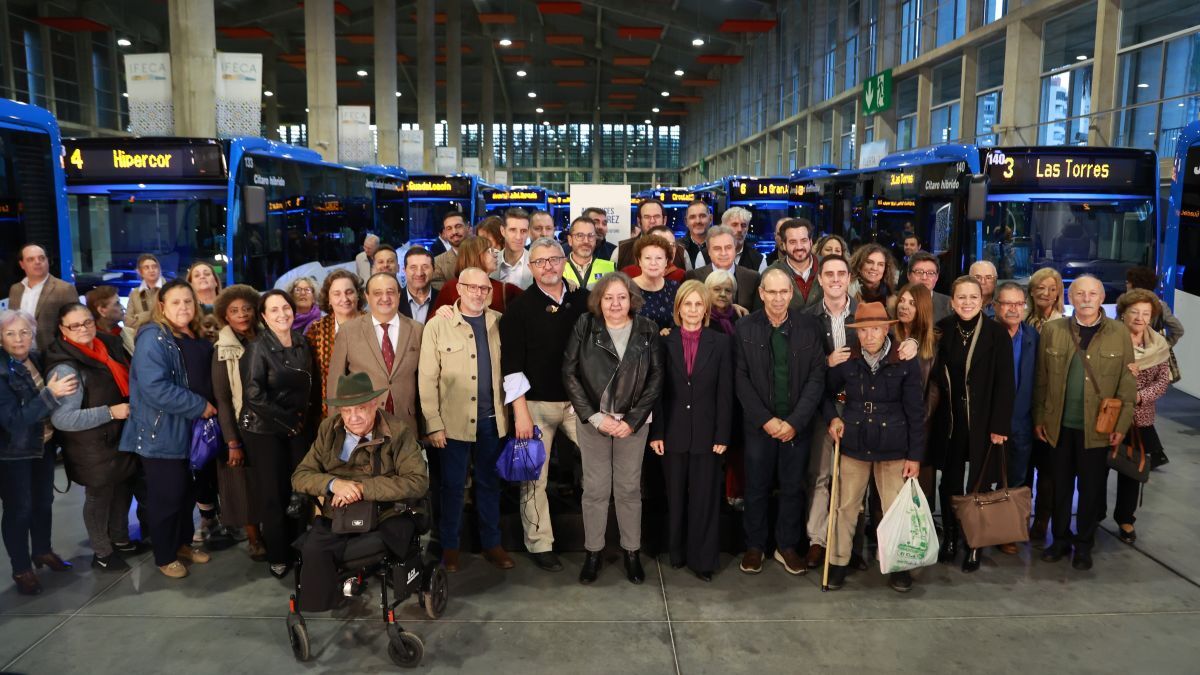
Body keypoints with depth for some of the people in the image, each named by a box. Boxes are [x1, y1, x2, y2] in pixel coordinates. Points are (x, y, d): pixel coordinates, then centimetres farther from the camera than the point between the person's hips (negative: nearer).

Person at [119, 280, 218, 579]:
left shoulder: (195, 338, 8)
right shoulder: (153, 338, -17)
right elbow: (155, 388, -27)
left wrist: (205, 406, 2)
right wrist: (200, 406, -21)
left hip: (189, 430, 8)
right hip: (161, 433, -8)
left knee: (187, 490, 17)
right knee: (166, 495, 3)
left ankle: (183, 543, 34)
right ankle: (165, 556, 19)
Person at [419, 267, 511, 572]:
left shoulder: (500, 323, 4)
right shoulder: (437, 325, -4)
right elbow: (427, 378, -5)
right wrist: (433, 423, -9)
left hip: (492, 419, 3)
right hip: (454, 420, -2)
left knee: (489, 483, 14)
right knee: (453, 485, 8)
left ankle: (492, 543, 25)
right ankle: (450, 547, 22)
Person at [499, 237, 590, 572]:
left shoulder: (583, 300, 6)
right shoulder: (519, 309, -2)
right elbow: (512, 364, -5)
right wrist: (520, 412, -10)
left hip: (579, 400, 3)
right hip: (536, 404, -2)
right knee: (534, 478, 3)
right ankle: (539, 545, 17)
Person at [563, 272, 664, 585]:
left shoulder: (647, 330, -3)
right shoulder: (584, 326, -5)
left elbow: (656, 379, -2)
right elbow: (569, 373, -5)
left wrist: (632, 420, -8)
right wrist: (595, 417, -10)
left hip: (632, 422, 0)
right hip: (593, 419, 0)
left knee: (629, 488, 7)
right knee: (595, 489, 5)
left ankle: (632, 551, 22)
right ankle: (593, 552, 20)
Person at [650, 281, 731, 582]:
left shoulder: (720, 342, -1)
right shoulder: (665, 342, 1)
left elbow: (725, 393, -2)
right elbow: (657, 391, 1)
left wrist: (722, 435, -5)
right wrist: (656, 432, -4)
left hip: (706, 433, -1)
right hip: (674, 432, 1)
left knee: (704, 497, 4)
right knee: (675, 496, 11)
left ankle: (703, 559, 15)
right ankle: (677, 551, 26)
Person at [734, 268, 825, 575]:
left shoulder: (808, 327, -1)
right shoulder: (744, 328, -3)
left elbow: (817, 377, -3)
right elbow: (741, 379, -4)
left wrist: (795, 421, -11)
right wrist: (766, 419, -11)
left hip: (797, 424, 1)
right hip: (759, 424, -1)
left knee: (793, 488, 10)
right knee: (756, 487, 9)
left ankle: (787, 546, 25)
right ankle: (754, 546, 24)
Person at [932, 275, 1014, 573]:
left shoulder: (996, 333, -8)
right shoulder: (942, 330, 0)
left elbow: (1004, 382, -8)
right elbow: (936, 376, 3)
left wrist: (999, 425, -12)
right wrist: (934, 415, -2)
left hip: (983, 420, -2)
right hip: (949, 419, 3)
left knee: (979, 484, 4)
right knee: (949, 482, 10)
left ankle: (975, 545, 18)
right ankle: (950, 538, 25)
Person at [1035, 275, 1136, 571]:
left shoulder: (1120, 333, -1)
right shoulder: (1052, 330, 1)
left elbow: (1128, 381, -1)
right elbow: (1042, 378, 3)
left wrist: (1122, 424, -5)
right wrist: (1039, 418, 2)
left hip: (1098, 426, -1)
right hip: (1059, 425, 1)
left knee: (1091, 488, 9)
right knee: (1061, 486, 12)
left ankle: (1084, 544, 25)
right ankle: (1060, 539, 27)